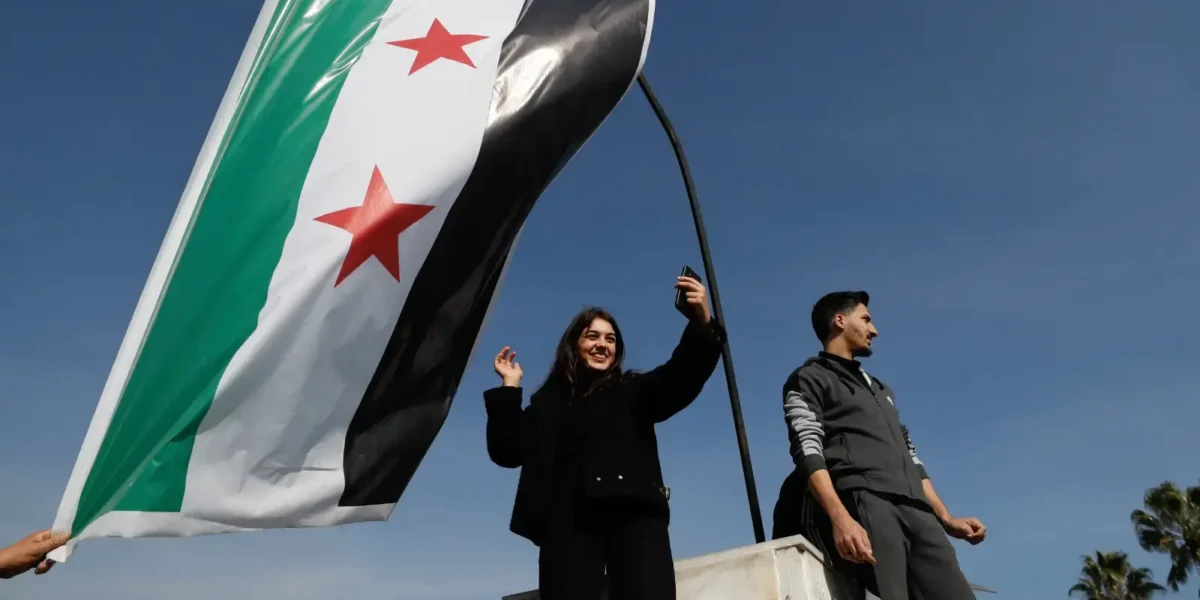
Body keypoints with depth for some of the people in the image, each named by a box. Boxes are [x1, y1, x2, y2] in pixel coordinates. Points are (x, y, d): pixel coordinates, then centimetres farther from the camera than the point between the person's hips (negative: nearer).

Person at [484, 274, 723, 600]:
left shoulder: (634, 392, 23)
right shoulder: (548, 401, 23)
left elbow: (682, 376, 5)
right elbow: (509, 452, 12)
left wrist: (701, 324, -13)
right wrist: (510, 387, 11)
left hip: (635, 513, 0)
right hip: (568, 520, 1)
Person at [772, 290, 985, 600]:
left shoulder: (881, 389, 34)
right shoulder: (809, 379, 9)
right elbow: (808, 451, -7)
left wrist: (946, 518, 17)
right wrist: (840, 518, -22)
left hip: (914, 509, 7)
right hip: (861, 503, -6)